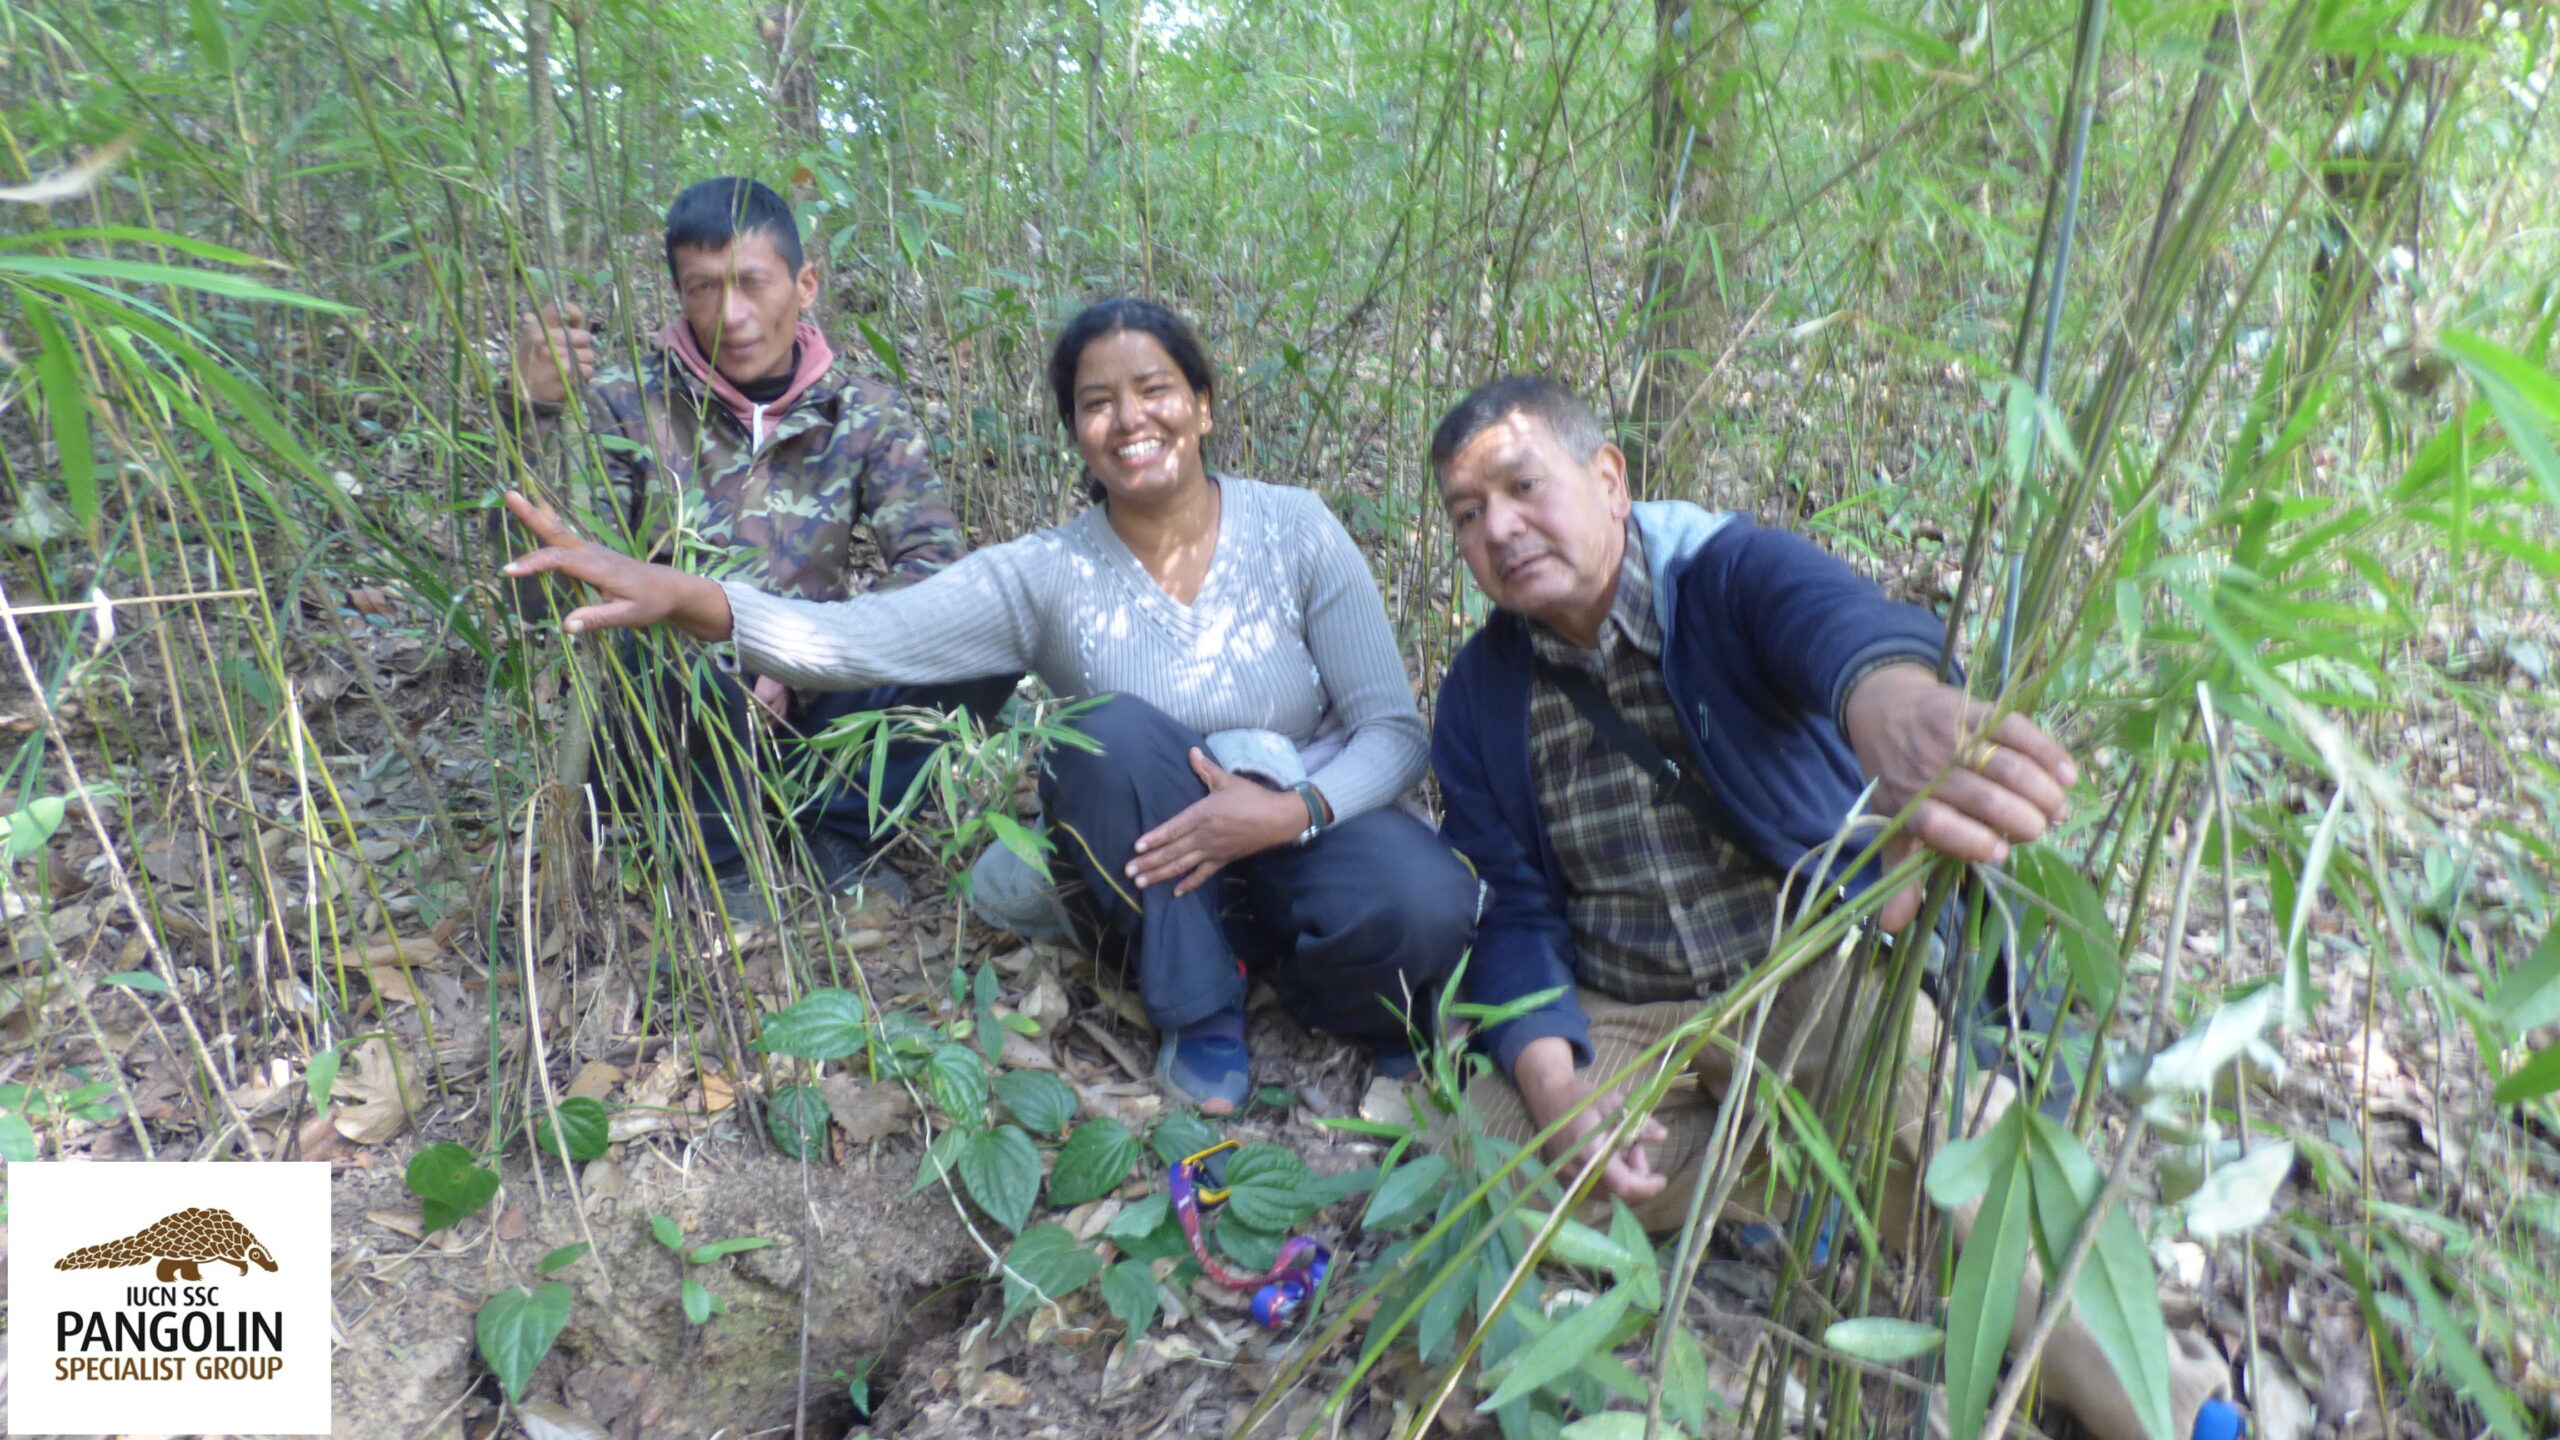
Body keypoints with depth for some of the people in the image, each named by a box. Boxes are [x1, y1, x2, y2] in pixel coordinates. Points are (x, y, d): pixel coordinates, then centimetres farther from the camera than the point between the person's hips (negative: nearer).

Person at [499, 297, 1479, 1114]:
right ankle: (1200, 1020, -13)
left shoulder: (1296, 529, -10)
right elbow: (849, 641, -22)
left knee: (1422, 908, -33)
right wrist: (681, 596, -40)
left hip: (1309, 831, 0)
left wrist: (1293, 810, -28)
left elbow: (1394, 730, -9)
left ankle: (1310, 989, 3)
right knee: (1121, 728, -31)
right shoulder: (1047, 575, -10)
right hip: (1155, 870, 1)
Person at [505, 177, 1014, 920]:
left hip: (806, 714, 2)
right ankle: (717, 856, -9)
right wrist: (533, 409, -31)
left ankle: (837, 825, -4)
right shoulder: (627, 403, -6)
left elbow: (935, 560, -8)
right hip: (668, 732, -2)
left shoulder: (863, 413, 1)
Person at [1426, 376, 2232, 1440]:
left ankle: (2110, 1354, -13)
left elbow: (1833, 617, -35)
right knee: (1481, 1147, -23)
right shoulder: (1480, 698, 1)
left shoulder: (1730, 573, -10)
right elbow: (1514, 915, -1)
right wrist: (1554, 1083, -20)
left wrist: (1894, 703, -62)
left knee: (1913, 1061, -35)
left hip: (1815, 974, -3)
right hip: (1618, 1021, 4)